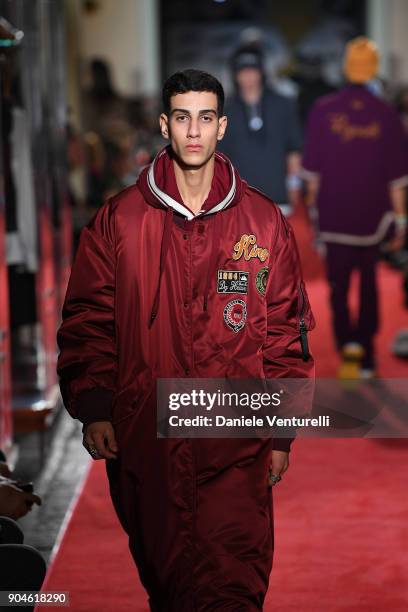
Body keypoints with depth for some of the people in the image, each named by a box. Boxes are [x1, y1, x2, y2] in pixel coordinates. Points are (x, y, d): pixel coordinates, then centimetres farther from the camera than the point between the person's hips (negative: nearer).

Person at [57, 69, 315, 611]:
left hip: (236, 448, -1)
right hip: (143, 443, 1)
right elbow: (88, 321, 4)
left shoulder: (264, 222, 3)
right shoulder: (118, 220, 2)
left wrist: (282, 431, 5)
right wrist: (92, 408, -7)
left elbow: (285, 330, 6)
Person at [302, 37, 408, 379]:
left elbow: (313, 169, -1)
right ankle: (366, 357, 18)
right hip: (373, 215, 1)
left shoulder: (323, 110, -6)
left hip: (334, 214, -1)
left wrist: (313, 208, 10)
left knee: (339, 282, 6)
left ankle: (347, 342, -16)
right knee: (369, 282, 14)